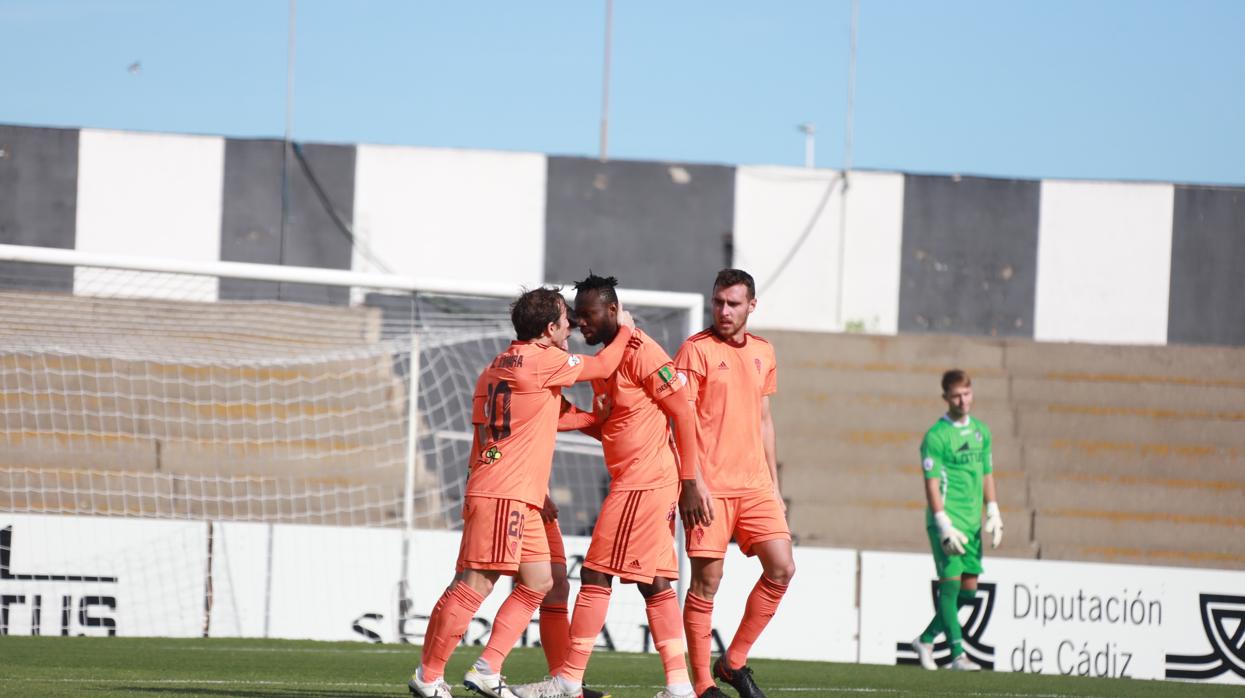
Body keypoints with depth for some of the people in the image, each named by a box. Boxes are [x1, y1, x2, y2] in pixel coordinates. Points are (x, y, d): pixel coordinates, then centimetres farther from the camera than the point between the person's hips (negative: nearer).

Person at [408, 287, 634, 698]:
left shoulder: (497, 367, 18)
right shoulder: (542, 361, -8)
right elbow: (603, 366, 1)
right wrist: (624, 329, 19)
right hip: (504, 495, -10)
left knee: (537, 583, 11)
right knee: (475, 586, -11)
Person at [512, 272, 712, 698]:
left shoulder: (641, 353, -13)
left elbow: (684, 415, -14)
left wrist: (689, 484, -16)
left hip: (642, 483, -10)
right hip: (635, 484, 10)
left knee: (596, 575, -7)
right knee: (654, 583, 8)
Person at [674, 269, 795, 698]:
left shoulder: (763, 353, 14)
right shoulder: (696, 350, -5)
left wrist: (774, 484, 19)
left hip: (755, 485, 6)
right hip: (710, 485, -6)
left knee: (781, 569, -3)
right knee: (706, 581, -4)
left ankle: (734, 662, 10)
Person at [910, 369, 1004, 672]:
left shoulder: (981, 431, 13)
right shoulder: (936, 436, -8)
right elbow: (932, 483, -12)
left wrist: (993, 513, 12)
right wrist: (944, 525, -18)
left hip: (972, 522, 7)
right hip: (946, 520, -7)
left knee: (967, 590, 7)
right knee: (950, 583, -11)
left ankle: (926, 640, 22)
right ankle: (958, 654, -12)